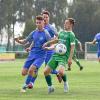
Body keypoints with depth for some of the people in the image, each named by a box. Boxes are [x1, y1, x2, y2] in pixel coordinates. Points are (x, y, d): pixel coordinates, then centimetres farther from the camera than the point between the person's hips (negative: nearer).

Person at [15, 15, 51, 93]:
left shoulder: (46, 34, -9)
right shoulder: (34, 33, 5)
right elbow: (25, 41, 13)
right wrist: (18, 41, -8)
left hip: (40, 56, -5)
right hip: (32, 54, 5)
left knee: (31, 69, -25)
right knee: (24, 73, -1)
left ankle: (25, 86, -6)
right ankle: (35, 72, 30)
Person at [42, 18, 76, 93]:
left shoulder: (71, 34, -6)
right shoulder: (61, 32, 16)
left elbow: (72, 47, -12)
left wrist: (70, 58, -21)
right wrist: (47, 43, 35)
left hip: (63, 57, -7)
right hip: (56, 55, 7)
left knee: (61, 71, -30)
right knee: (46, 71, 0)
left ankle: (65, 83, 1)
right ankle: (50, 87, 18)